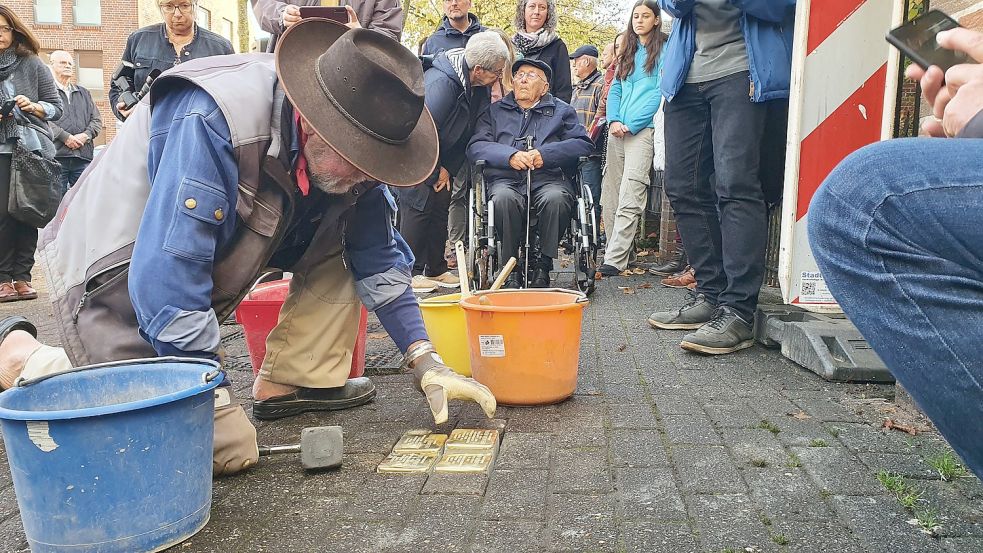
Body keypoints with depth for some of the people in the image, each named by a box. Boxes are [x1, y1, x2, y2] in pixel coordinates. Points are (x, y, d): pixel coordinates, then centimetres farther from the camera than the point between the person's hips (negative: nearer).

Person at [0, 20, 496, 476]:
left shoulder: (344, 147, -11)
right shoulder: (209, 121, -33)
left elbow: (378, 255, -2)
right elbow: (166, 274, -34)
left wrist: (424, 360, -9)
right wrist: (212, 398, -28)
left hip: (220, 250, 7)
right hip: (120, 263, -6)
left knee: (344, 234, -4)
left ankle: (292, 382, 2)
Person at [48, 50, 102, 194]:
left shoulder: (83, 93, 26)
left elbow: (97, 120, 17)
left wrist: (85, 135, -2)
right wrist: (65, 137, -14)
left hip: (83, 155, 4)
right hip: (56, 155, -4)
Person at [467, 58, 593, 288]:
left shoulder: (561, 110, 22)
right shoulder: (495, 111, 23)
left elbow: (584, 143, 6)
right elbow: (475, 146, 7)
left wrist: (545, 154, -9)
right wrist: (510, 156, -10)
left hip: (549, 178, 0)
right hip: (506, 179, 0)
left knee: (555, 198, -35)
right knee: (503, 198, -35)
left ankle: (543, 265, -19)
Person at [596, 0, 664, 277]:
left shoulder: (662, 52, 3)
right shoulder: (626, 53, 22)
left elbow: (659, 93, -5)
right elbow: (615, 89, 18)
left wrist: (632, 124, -11)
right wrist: (613, 120, 0)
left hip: (643, 129, -7)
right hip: (617, 130, 7)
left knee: (630, 198, -16)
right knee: (610, 195, 4)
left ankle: (615, 259, -21)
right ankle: (620, 248, 12)